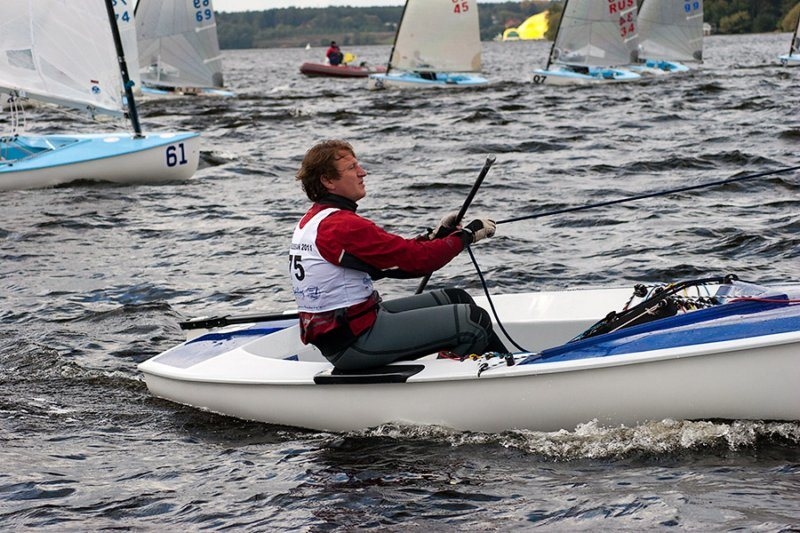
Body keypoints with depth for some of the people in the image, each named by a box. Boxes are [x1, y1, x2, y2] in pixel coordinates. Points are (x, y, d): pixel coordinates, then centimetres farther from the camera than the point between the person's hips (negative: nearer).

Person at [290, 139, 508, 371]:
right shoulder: (342, 226, -21)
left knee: (456, 299, 17)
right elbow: (415, 259, -20)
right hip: (354, 342, -11)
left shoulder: (310, 221, 11)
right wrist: (468, 234, -7)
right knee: (474, 321, -10)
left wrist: (435, 235, 6)